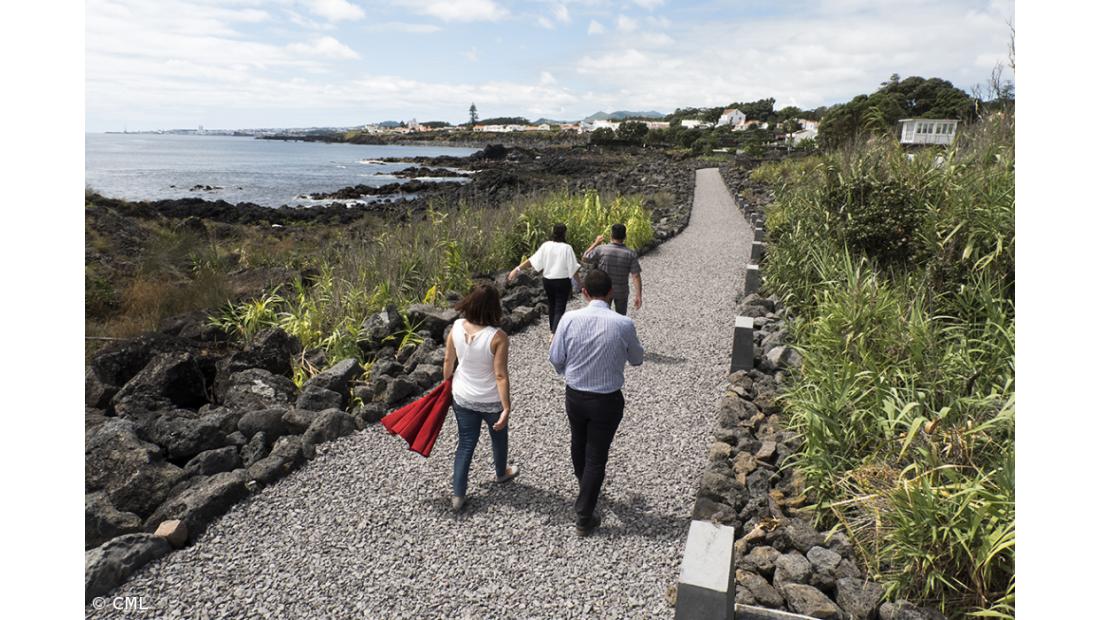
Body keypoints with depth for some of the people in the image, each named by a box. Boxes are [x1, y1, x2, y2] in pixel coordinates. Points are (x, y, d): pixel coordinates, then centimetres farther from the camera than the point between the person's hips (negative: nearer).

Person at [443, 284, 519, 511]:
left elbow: (448, 360, 0)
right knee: (499, 438, 25)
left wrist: (447, 382, 18)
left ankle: (458, 495, 21)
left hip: (462, 397, 3)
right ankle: (501, 473, 50)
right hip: (491, 401, -3)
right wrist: (507, 408, -19)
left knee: (466, 443, 18)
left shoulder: (456, 327, -14)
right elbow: (501, 376, -26)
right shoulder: (498, 337, -28)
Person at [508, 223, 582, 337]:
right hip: (562, 281, -4)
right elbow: (572, 268, -11)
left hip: (547, 280, 4)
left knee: (552, 305, 21)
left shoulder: (546, 246, -6)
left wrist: (518, 269, -5)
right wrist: (578, 282, 1)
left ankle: (552, 330, 35)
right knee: (560, 308, -2)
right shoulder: (567, 248, -14)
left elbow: (532, 260, -8)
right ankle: (555, 333, -18)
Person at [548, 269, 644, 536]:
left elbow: (556, 358, -4)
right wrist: (637, 347, 19)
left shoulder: (569, 319, -16)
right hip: (607, 401, -3)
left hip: (574, 396, 3)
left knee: (578, 443, 28)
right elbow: (636, 360, -2)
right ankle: (584, 518, 21)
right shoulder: (623, 325, -20)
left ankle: (583, 484, 56)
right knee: (596, 457, 11)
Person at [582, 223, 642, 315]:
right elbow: (636, 276, -17)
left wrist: (596, 243, 9)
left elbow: (585, 257, 0)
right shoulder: (631, 254, -14)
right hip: (621, 291, 0)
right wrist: (638, 295, -14)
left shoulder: (601, 250, -17)